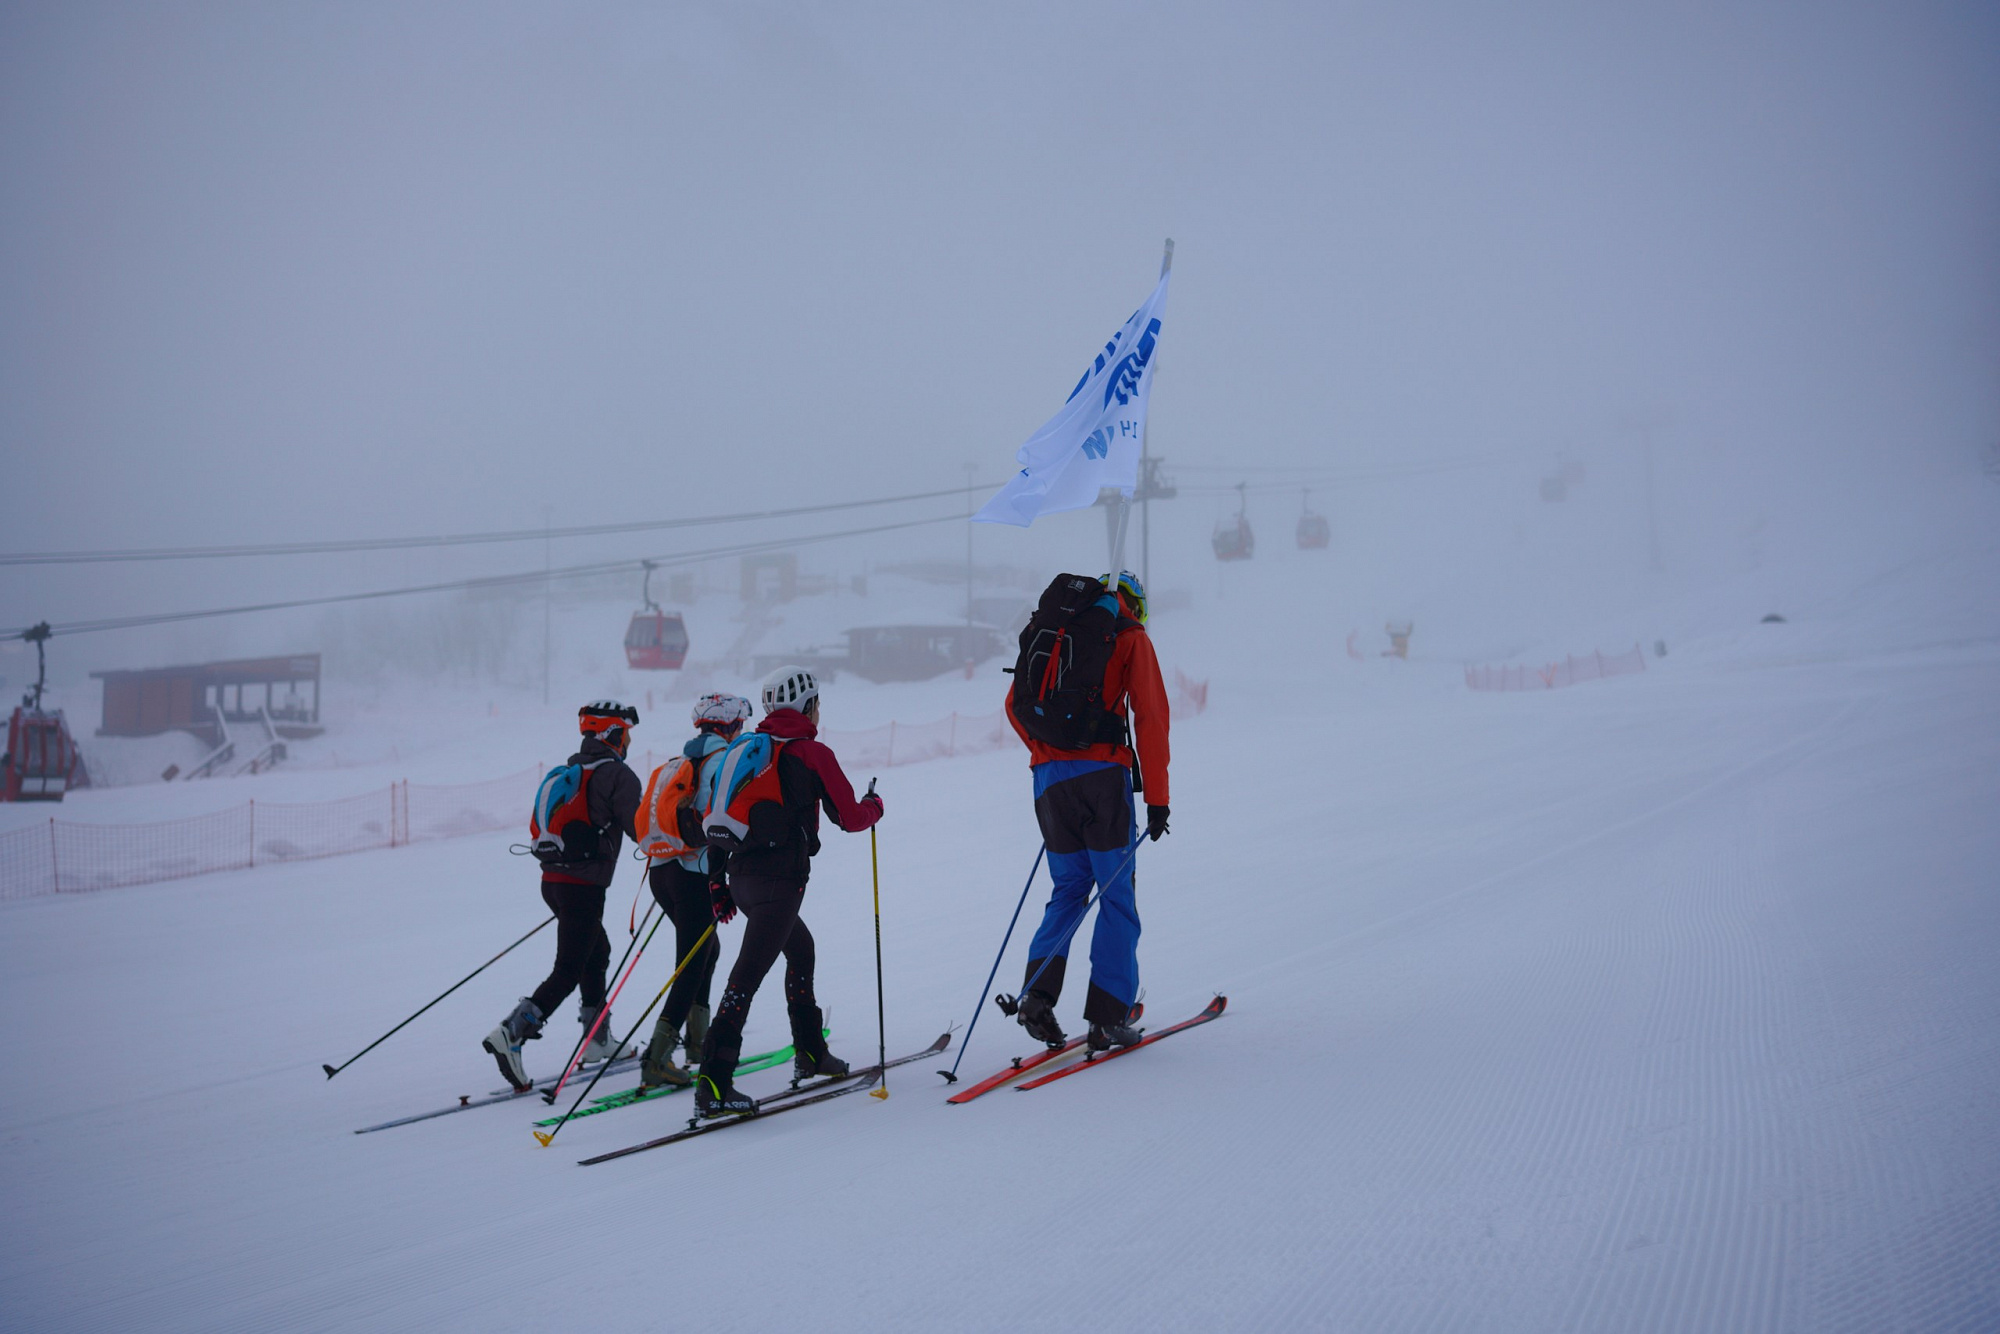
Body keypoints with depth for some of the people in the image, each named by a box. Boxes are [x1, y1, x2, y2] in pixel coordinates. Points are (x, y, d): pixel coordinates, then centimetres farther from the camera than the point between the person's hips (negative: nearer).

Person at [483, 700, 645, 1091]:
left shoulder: (564, 773, 16)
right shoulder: (617, 774, -9)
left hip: (552, 879, 9)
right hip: (584, 886, -9)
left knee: (597, 952, 24)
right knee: (568, 971, -10)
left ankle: (598, 1041, 30)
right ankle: (511, 1033, -25)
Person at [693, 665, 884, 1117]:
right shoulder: (812, 753, -2)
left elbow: (713, 819, 15)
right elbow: (850, 818, -1)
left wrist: (717, 885, 19)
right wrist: (874, 805, 21)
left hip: (742, 876, 8)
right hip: (779, 878, -8)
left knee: (801, 948, 28)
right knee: (749, 972, -15)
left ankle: (809, 1053, 35)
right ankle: (713, 1084, -24)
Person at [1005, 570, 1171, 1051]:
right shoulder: (1130, 636, 3)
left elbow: (1016, 704, 18)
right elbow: (1150, 717, -6)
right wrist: (1157, 798, -5)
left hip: (1049, 776, 5)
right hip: (1102, 776, -5)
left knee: (1068, 887, 17)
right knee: (1117, 897, 4)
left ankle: (1037, 994, 1)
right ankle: (1108, 1018, 1)